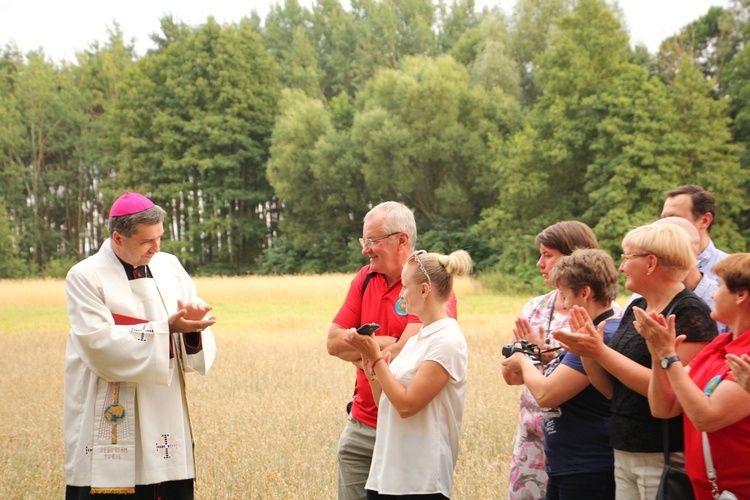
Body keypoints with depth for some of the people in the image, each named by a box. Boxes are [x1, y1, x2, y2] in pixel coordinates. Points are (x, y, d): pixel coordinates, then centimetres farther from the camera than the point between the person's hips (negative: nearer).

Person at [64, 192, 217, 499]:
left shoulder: (170, 267, 8)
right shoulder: (85, 276, -5)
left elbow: (199, 351, 6)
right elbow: (99, 345, -16)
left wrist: (192, 325, -17)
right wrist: (166, 328, -20)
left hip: (165, 418, 4)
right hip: (110, 422, -4)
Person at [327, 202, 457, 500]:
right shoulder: (365, 278, 8)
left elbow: (405, 352, -21)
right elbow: (333, 342, 3)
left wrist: (363, 357, -5)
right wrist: (384, 343, -9)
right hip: (360, 426, 6)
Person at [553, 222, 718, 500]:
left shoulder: (690, 313, -12)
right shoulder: (635, 308, 12)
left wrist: (601, 352, -21)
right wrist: (587, 353, -5)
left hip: (665, 459, -7)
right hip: (625, 454, 7)